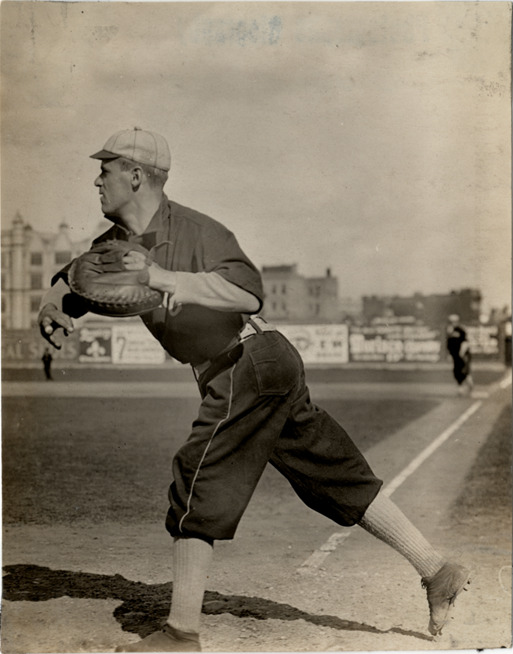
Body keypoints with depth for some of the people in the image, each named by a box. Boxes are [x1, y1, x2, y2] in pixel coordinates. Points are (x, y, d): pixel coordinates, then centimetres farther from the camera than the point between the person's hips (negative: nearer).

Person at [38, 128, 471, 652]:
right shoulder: (116, 244, 11)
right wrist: (53, 309, -2)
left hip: (250, 365, -9)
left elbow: (249, 294, -27)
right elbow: (71, 280, 21)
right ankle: (435, 570, 19)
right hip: (260, 372, 9)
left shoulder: (196, 230, -15)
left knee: (197, 488, -8)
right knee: (338, 476, 11)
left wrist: (166, 278, -28)